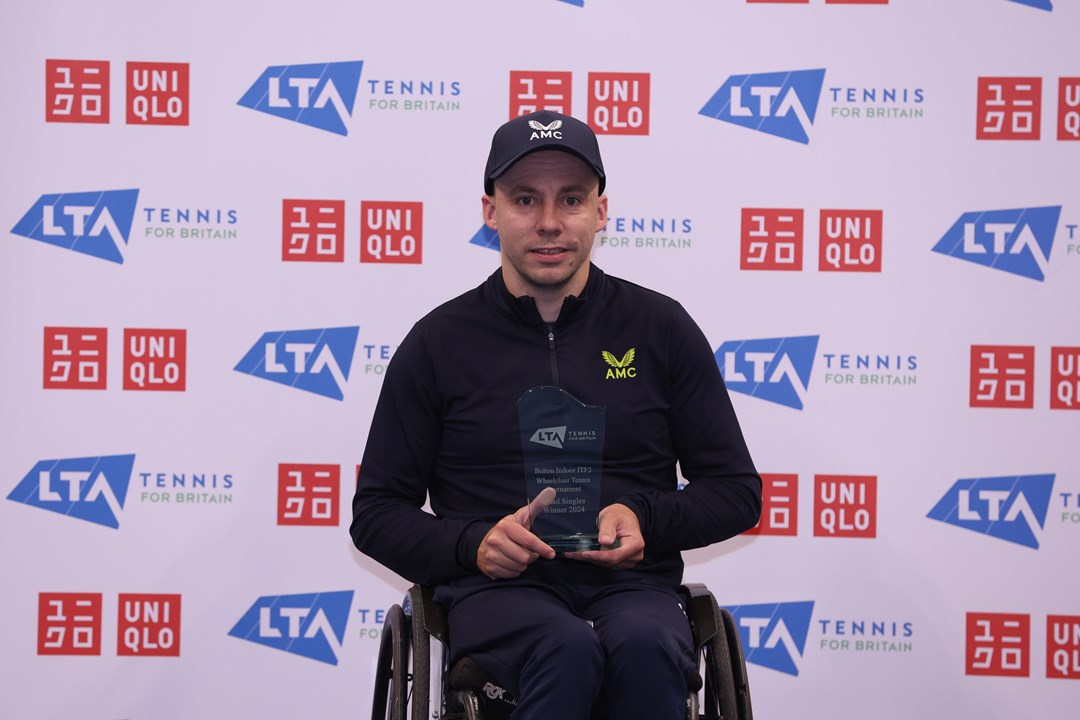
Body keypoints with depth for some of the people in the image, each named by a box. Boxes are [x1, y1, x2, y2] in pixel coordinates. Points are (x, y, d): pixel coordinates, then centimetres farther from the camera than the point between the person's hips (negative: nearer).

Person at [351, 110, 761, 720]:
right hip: (498, 589, -1)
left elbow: (738, 492, 13)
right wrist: (473, 545, -9)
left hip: (631, 584, 1)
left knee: (644, 646, -35)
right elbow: (376, 513, 11)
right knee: (568, 649, -35)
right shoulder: (440, 341, 9)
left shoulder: (660, 327, 10)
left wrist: (644, 518, -7)